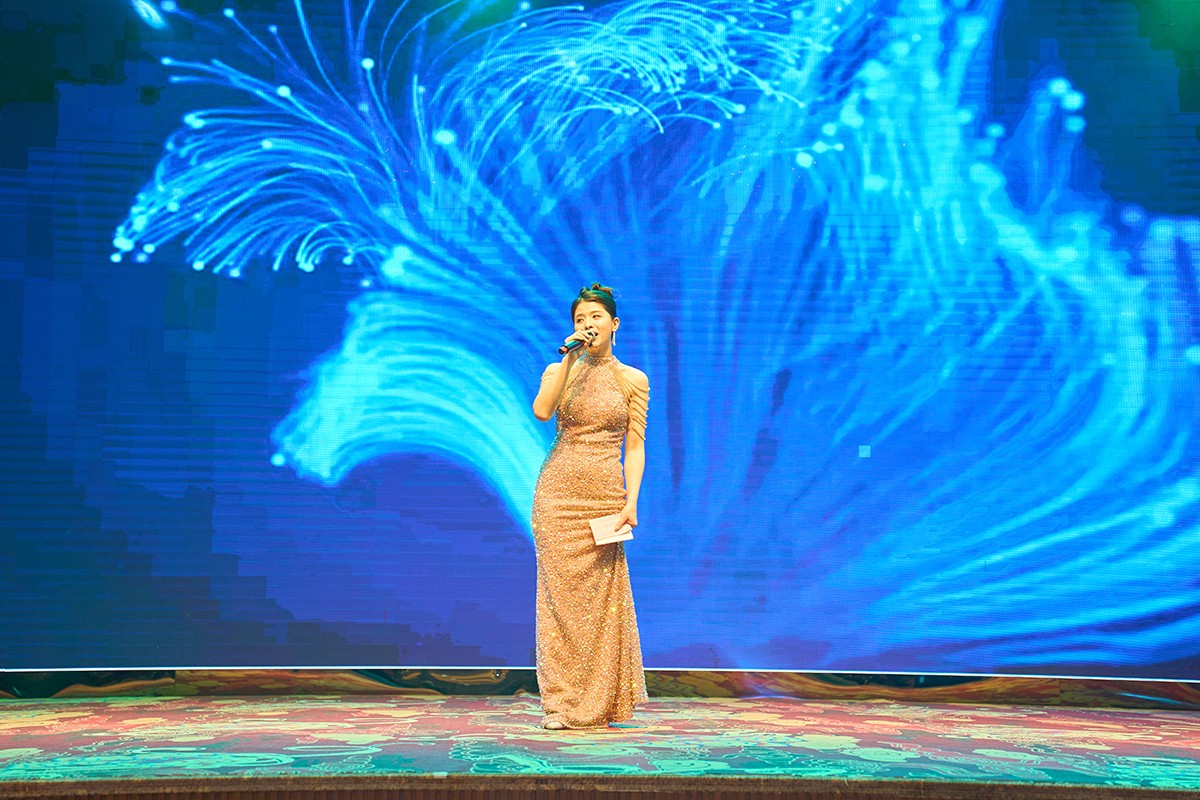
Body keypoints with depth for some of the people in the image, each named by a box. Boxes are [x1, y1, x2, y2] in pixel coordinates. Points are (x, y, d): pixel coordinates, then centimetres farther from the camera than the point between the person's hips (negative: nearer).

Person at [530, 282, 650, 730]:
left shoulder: (633, 381, 7)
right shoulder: (558, 371, 9)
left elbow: (635, 447, 4)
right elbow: (541, 411, -12)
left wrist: (631, 500, -7)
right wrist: (569, 359, -12)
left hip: (605, 497, 0)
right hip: (558, 493, 0)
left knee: (602, 597, -1)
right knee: (560, 594, -2)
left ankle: (599, 702, 10)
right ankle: (560, 702, 3)